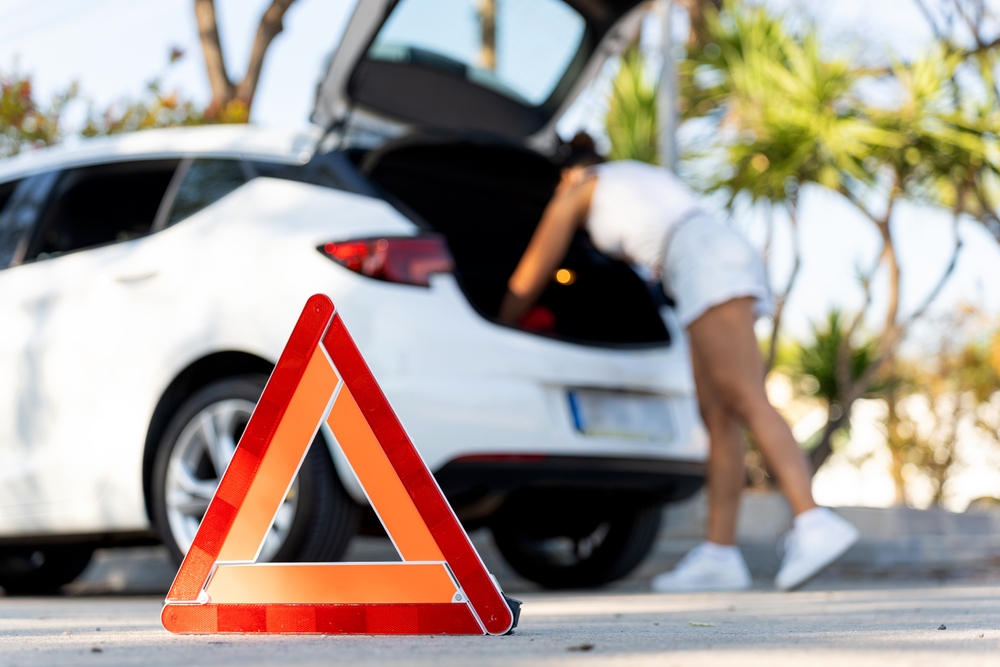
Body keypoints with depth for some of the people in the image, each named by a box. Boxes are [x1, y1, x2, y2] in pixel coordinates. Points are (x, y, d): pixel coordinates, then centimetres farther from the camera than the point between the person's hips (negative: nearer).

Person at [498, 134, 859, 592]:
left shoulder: (575, 189, 16)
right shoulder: (645, 176, 36)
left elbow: (528, 281, 23)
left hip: (709, 265, -8)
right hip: (735, 257, 8)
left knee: (748, 404, -19)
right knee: (717, 420, 2)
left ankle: (814, 525, -32)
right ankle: (719, 553, -1)